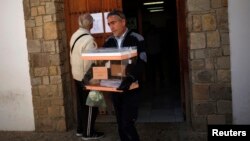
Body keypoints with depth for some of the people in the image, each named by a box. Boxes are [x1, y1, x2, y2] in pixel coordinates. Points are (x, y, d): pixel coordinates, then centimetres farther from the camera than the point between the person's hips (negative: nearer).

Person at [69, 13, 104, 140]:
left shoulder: (74, 36, 4)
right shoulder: (88, 39, -22)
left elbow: (73, 56, 9)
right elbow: (89, 61, -22)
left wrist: (75, 69, 17)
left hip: (76, 75, 8)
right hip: (86, 76, -8)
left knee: (81, 104, 18)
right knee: (90, 105, 5)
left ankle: (80, 129, 30)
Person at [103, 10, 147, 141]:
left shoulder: (136, 39, -9)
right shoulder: (109, 42, 6)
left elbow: (140, 63, -21)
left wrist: (130, 78, -37)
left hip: (131, 88, -5)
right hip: (114, 88, 5)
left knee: (127, 124, -9)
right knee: (120, 124, 14)